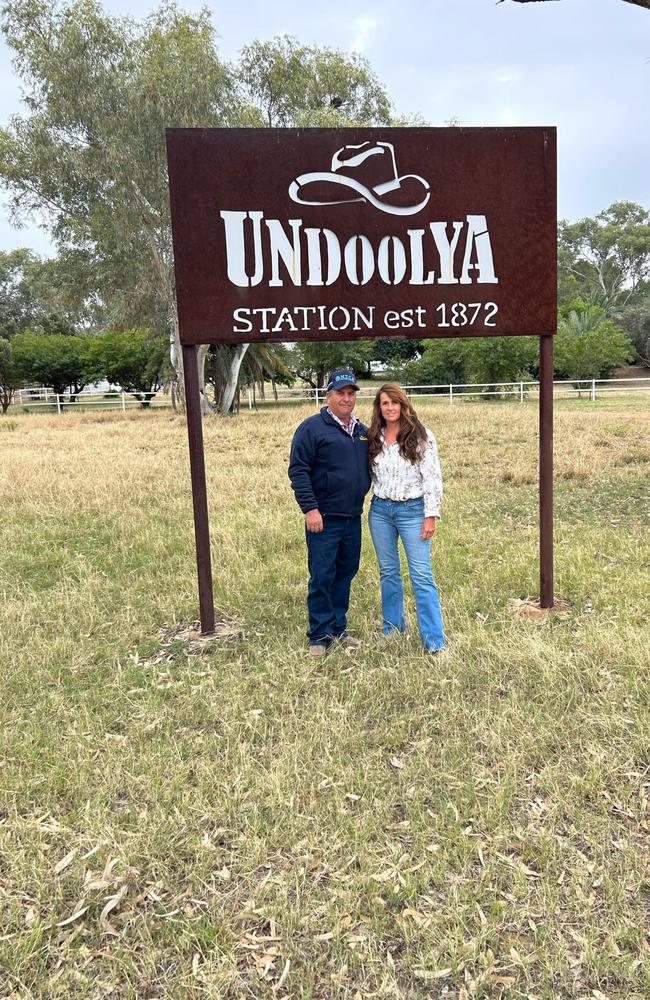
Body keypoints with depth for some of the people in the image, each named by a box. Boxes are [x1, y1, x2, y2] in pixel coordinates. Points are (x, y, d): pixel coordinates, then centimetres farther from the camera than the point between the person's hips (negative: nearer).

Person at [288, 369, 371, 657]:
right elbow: (298, 470, -11)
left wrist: (363, 494, 13)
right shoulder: (312, 427, -6)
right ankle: (320, 636, 9)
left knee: (346, 574, 13)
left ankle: (338, 628, 26)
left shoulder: (362, 431, 14)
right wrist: (310, 508, -17)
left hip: (353, 517, 6)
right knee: (322, 577, -2)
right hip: (324, 519, -6)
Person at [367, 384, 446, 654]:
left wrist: (431, 515, -12)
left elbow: (432, 478, -9)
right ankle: (393, 626, 28)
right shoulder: (374, 438, 6)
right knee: (388, 572, 13)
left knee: (421, 575, -6)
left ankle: (435, 638, -1)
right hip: (380, 510, 5)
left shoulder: (422, 437, -7)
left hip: (412, 510, -4)